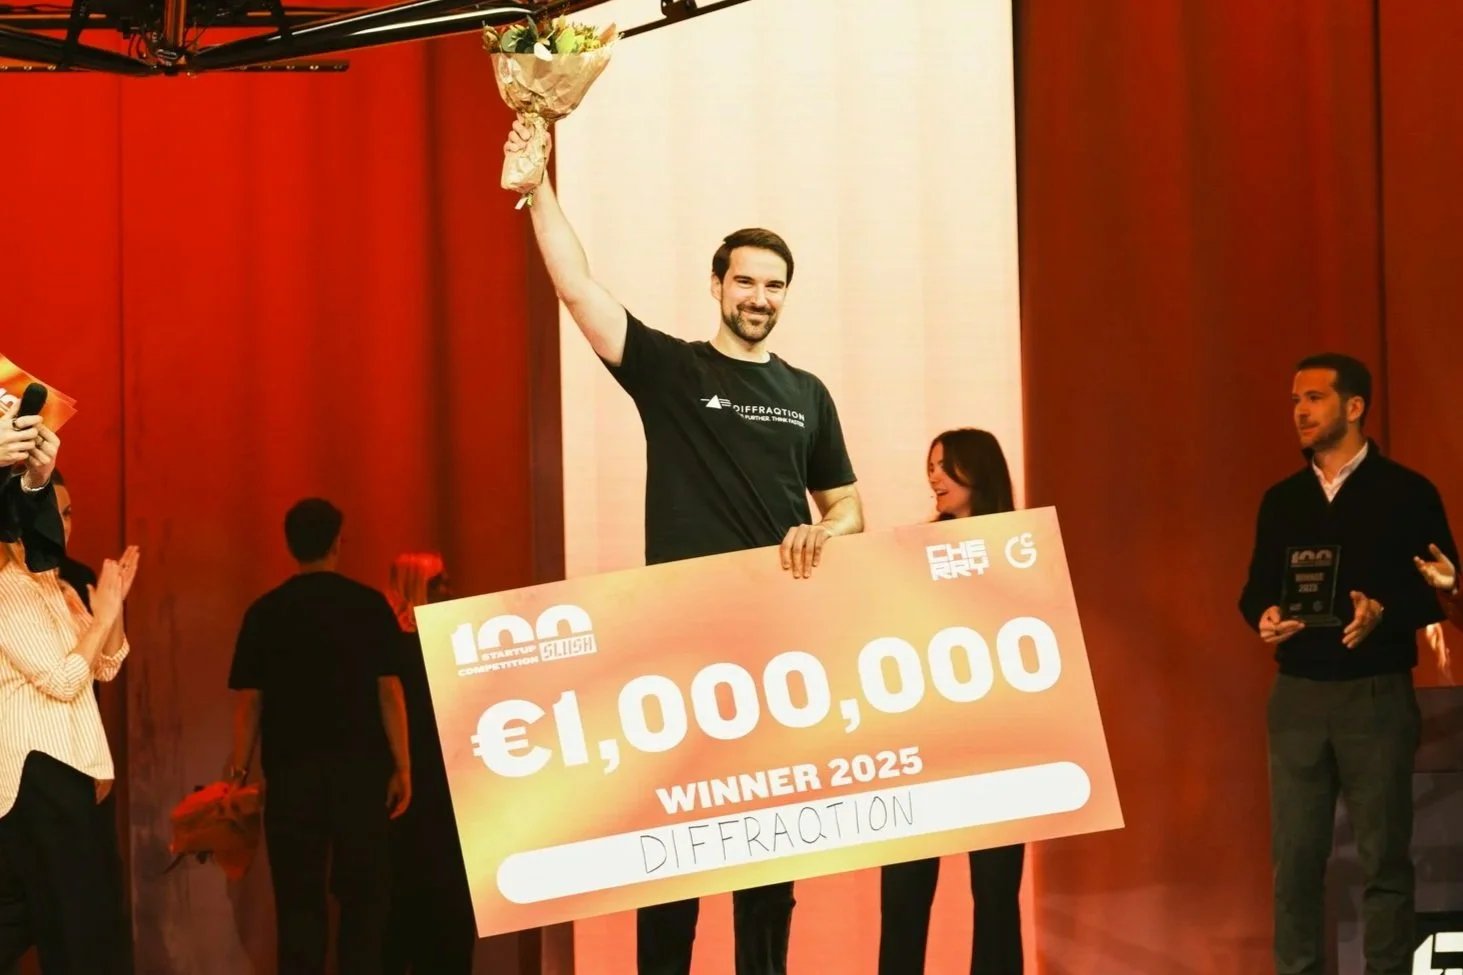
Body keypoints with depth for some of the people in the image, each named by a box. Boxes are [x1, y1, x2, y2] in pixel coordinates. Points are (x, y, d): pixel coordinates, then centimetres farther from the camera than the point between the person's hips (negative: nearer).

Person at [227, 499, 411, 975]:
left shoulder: (265, 611, 2)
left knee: (299, 896, 3)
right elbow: (389, 688, -2)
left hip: (292, 770, 0)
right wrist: (402, 766, 0)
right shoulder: (370, 605, 1)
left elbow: (248, 699, 1)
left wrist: (240, 770, 5)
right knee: (362, 892, 6)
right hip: (359, 766, 0)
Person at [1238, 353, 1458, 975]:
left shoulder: (1406, 493, -2)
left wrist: (1383, 611, -21)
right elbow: (1256, 589, 14)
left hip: (1377, 694, -4)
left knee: (1383, 857, 1)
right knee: (1295, 857, 5)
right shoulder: (1282, 500, 12)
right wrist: (1263, 616, -8)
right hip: (1297, 694, 4)